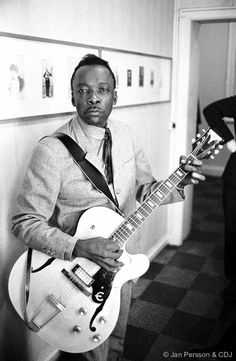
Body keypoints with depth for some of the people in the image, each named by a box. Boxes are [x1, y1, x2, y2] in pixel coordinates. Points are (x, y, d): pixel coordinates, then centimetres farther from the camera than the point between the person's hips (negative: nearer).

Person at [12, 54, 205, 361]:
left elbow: (144, 190, 4)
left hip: (123, 263, 6)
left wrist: (177, 182, -16)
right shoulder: (52, 150, -24)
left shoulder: (124, 134, -3)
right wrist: (78, 247, -32)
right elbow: (25, 222, -20)